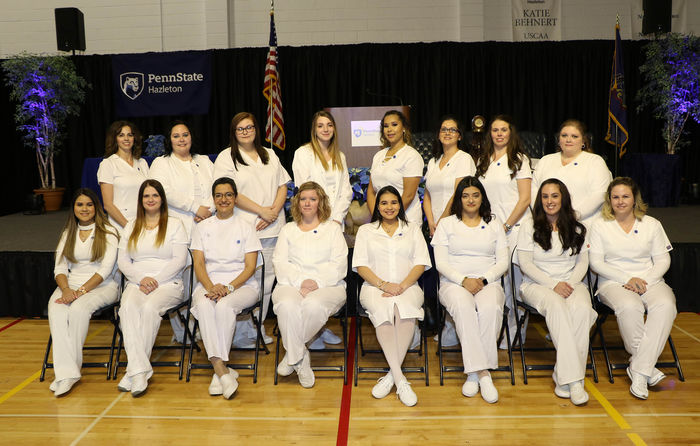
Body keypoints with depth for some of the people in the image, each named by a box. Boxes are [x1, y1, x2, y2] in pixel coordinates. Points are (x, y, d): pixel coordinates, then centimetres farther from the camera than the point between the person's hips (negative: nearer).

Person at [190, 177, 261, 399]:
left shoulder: (246, 227, 9)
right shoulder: (202, 228, 15)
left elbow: (250, 267, 0)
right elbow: (199, 264, 5)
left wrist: (229, 287, -16)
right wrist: (210, 287, -15)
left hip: (242, 285, -1)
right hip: (209, 284, 2)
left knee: (224, 305, -35)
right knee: (204, 305, -33)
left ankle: (219, 370, -25)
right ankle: (223, 371, -35)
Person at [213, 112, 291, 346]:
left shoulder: (270, 155, 19)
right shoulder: (226, 157, 3)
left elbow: (282, 186, 15)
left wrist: (274, 211, -4)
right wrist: (261, 211, -12)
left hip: (271, 230, 5)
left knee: (267, 279, 4)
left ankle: (258, 328, 15)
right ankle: (243, 333, 5)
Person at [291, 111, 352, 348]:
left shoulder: (340, 156, 18)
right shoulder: (303, 153, 3)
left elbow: (346, 190, 12)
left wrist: (337, 218, -1)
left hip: (335, 224, 5)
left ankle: (322, 326, 12)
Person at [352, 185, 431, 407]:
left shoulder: (413, 229, 19)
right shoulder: (365, 230, 17)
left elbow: (420, 263, 8)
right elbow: (360, 265, 6)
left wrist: (402, 285, -10)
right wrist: (383, 284, -10)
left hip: (407, 287, 0)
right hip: (374, 287, 0)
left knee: (405, 309, -36)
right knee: (384, 311, -36)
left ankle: (391, 375, -26)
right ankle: (400, 379, -32)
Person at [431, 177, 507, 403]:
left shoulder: (494, 224, 18)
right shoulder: (447, 223, 13)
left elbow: (503, 262, 11)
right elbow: (440, 262, 3)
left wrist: (483, 280, -8)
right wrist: (463, 280, -13)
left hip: (488, 282, 1)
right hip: (454, 283, -1)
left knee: (490, 309, -35)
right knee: (464, 308, -37)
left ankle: (474, 372, -26)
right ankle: (482, 373, -32)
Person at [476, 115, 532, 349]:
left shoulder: (519, 159, 2)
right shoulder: (482, 161, 16)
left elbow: (525, 198, -4)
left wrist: (506, 225, -11)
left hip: (514, 227, -4)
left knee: (513, 281, -5)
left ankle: (514, 336, 5)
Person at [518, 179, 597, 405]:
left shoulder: (576, 229, 13)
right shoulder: (529, 227, 4)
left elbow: (583, 263, 9)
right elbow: (526, 264, -3)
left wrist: (570, 283, -11)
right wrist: (553, 284, -15)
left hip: (571, 283, 3)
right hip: (537, 285, -2)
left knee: (582, 309, -32)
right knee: (556, 306, -36)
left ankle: (563, 377, -27)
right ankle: (573, 378, -37)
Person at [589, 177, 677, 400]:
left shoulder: (651, 224, 14)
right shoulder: (600, 226, 8)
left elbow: (663, 260, 9)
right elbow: (596, 263, 0)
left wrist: (645, 280, -10)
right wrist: (626, 279, -12)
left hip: (650, 281, 2)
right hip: (614, 283, -2)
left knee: (665, 305, -33)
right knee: (629, 307, -37)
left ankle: (639, 370, -30)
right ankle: (648, 366, -20)